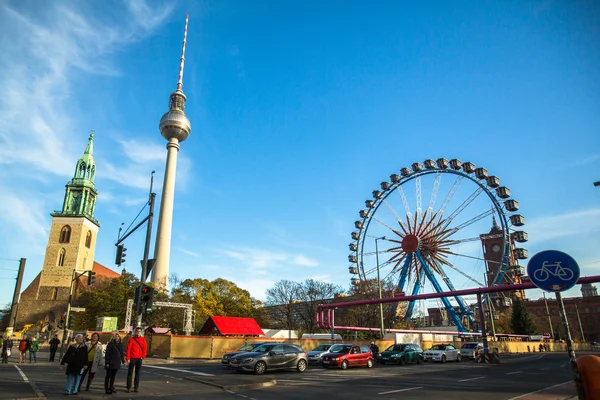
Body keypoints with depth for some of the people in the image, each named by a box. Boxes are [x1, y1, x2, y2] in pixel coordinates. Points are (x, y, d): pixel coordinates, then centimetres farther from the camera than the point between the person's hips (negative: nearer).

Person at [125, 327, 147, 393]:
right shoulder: (131, 339, -3)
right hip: (132, 358, -3)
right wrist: (127, 358, -10)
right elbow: (128, 349, -5)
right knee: (130, 373, 2)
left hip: (139, 358, 3)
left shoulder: (143, 339, 6)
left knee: (138, 373, 6)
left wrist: (143, 356, -4)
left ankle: (136, 387, 12)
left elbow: (144, 348, 7)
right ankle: (128, 387, 8)